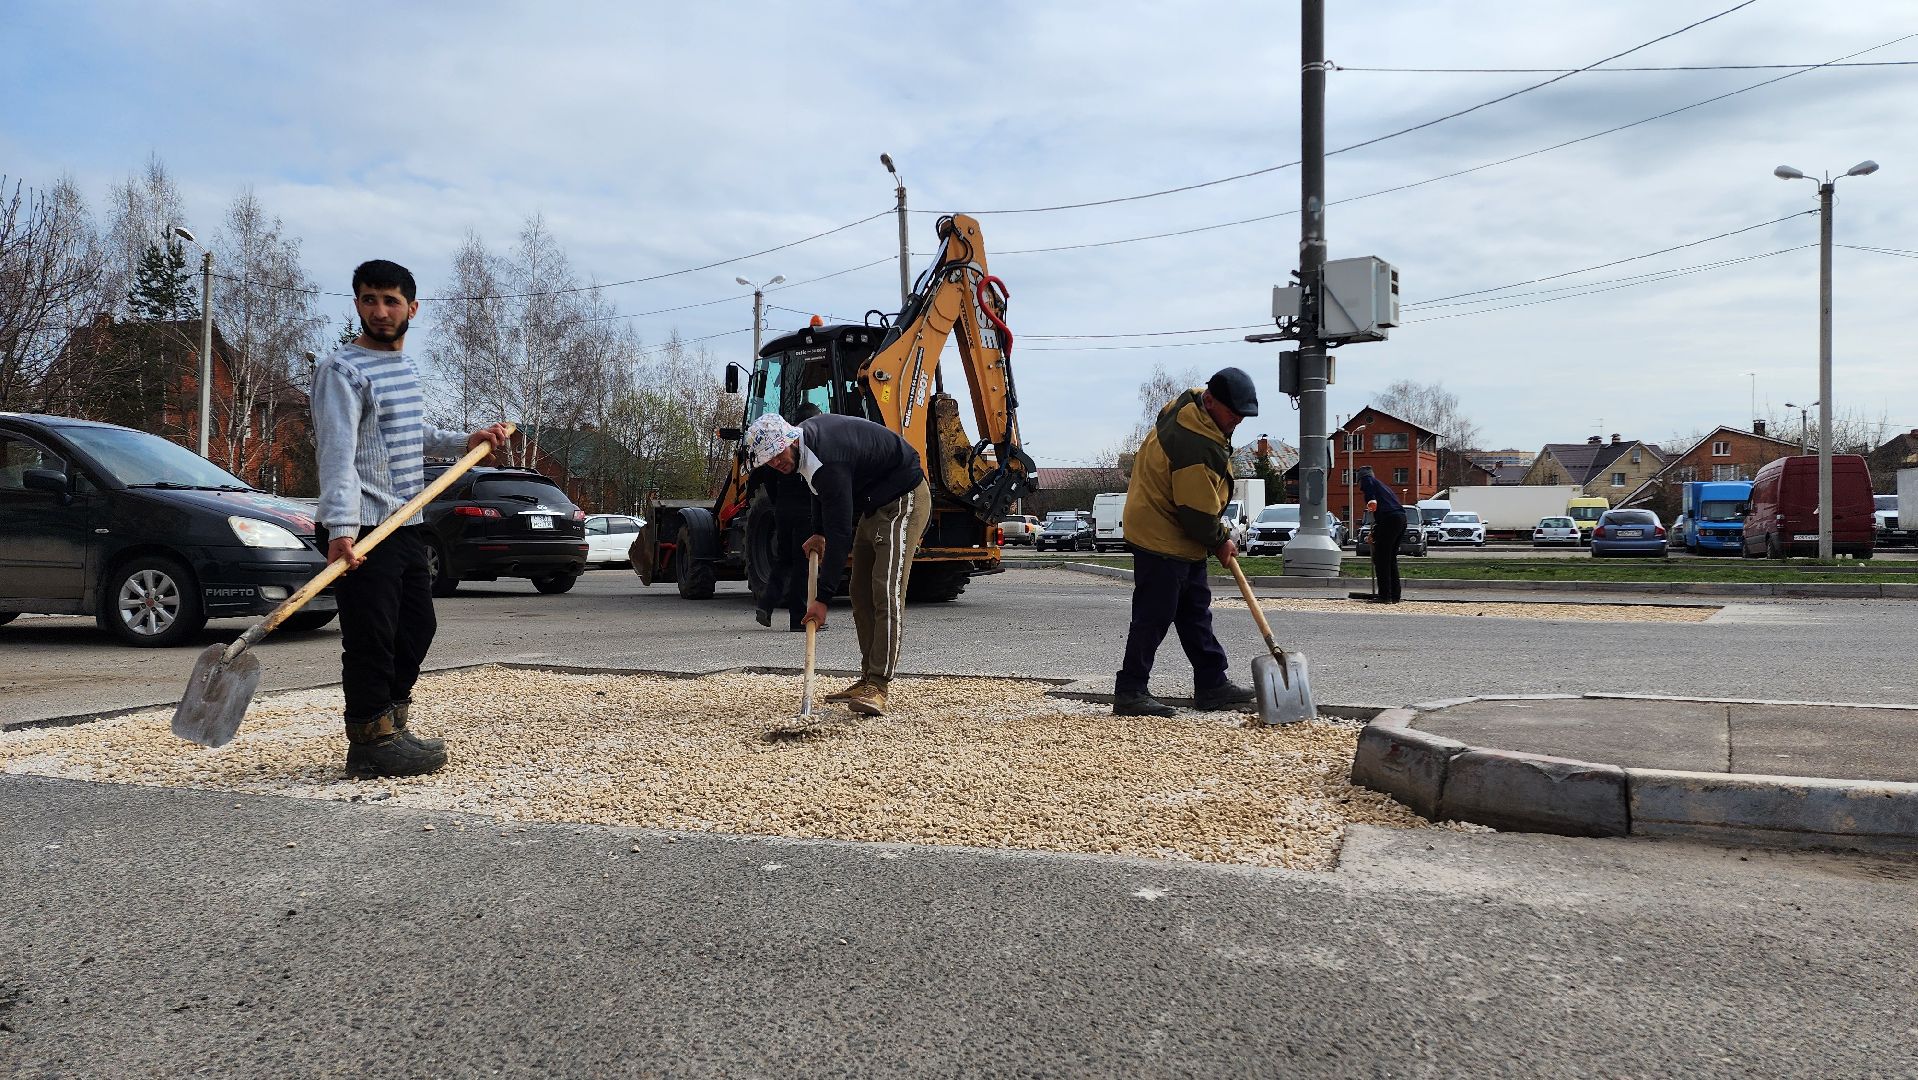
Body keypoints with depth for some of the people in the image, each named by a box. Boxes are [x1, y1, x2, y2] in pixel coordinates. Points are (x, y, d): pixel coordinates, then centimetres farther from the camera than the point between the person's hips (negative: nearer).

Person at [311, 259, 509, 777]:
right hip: (365, 529, -9)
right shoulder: (341, 369, -10)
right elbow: (338, 453, -22)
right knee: (371, 636, -6)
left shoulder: (405, 366, 18)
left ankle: (391, 727, 26)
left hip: (408, 525, 9)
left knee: (416, 627, 15)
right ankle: (370, 743, 3)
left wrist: (465, 441, 18)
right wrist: (341, 529, -32)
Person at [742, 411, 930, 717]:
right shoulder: (806, 433, -1)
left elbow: (840, 533, -33)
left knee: (887, 593, -20)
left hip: (903, 500, -11)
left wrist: (823, 598, -31)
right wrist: (817, 533, 15)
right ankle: (868, 679, 13)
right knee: (862, 594, 8)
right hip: (873, 505, 11)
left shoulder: (829, 461, -32)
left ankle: (877, 688, -24)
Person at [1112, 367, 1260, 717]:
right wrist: (1220, 541, -5)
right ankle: (1130, 692, 3)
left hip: (1182, 542, 11)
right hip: (1162, 540, -11)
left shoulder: (1189, 400, 2)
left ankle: (1212, 684, 23)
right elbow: (1198, 512, -24)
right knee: (1154, 617, -5)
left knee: (1196, 613, 15)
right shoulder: (1198, 447, -29)